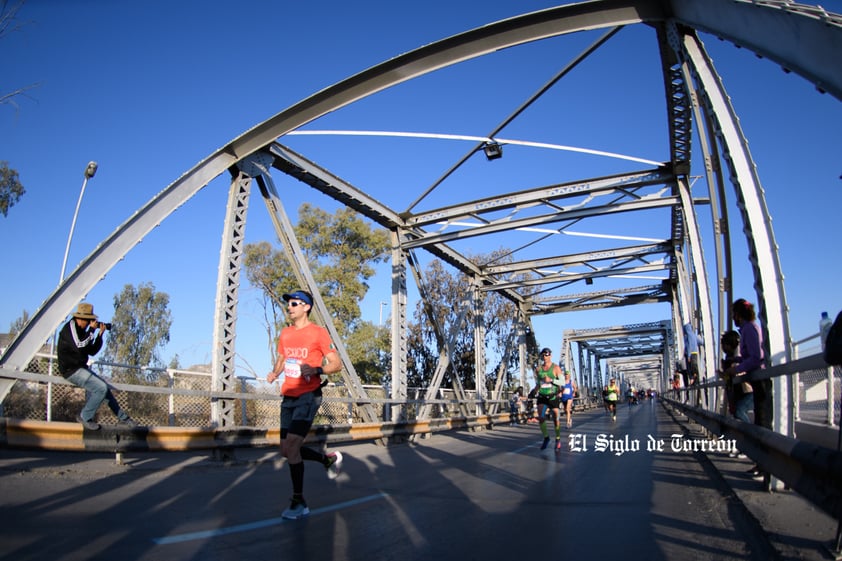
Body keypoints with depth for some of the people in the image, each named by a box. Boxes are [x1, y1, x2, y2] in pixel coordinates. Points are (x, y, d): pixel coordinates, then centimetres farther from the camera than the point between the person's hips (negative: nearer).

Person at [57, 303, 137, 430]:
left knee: (104, 388, 9)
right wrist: (92, 330, -20)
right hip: (71, 370, -9)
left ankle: (123, 418, 15)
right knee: (102, 388, -19)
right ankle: (85, 417, -3)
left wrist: (100, 334, 2)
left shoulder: (81, 330, 13)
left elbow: (92, 351, 13)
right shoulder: (70, 327, -14)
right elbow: (79, 346, -29)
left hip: (80, 368, 9)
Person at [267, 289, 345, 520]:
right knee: (287, 450, 10)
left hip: (308, 396, -7)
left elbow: (337, 364, -9)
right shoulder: (285, 333, 10)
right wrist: (274, 373, 3)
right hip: (288, 397, 8)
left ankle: (299, 503, 0)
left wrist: (316, 370, -27)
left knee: (291, 446, -15)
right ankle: (330, 459, 34)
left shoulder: (318, 332, -9)